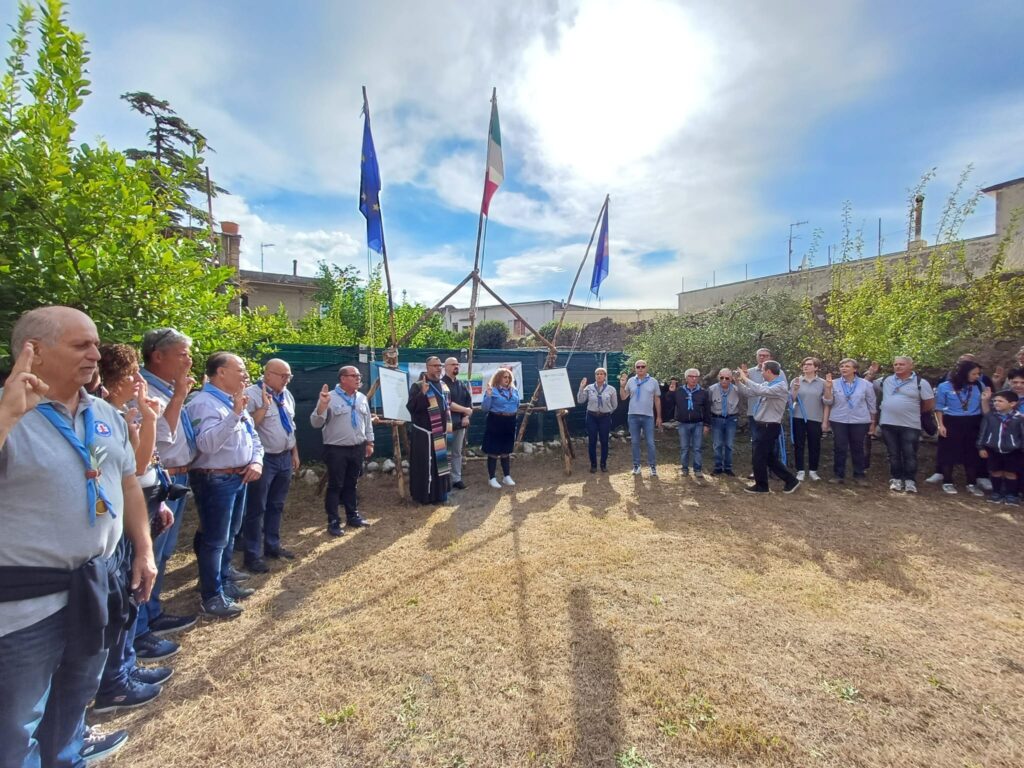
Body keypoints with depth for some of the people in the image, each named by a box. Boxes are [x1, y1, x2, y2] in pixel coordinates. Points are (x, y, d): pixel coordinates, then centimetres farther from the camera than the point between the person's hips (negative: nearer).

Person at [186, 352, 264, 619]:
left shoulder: (235, 402, 13)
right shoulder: (204, 403, -17)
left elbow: (254, 437, 17)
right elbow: (206, 444, -31)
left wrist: (257, 461, 1)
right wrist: (234, 414, -35)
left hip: (239, 477, 10)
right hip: (216, 480, -10)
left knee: (230, 535, 20)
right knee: (215, 539, 2)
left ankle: (223, 582, 36)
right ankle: (212, 596, 15)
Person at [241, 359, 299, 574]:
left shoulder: (287, 395, 10)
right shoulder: (251, 393, -13)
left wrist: (295, 453, 16)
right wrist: (264, 406, -27)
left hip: (284, 458, 7)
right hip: (263, 459, -7)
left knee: (276, 506, 17)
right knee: (256, 508, 3)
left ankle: (272, 546, 30)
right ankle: (252, 555, 14)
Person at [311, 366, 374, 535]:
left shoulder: (362, 398, 8)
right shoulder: (330, 398, -11)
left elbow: (368, 422, 16)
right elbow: (316, 423, -14)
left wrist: (369, 442, 14)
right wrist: (322, 405, -29)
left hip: (357, 448, 5)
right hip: (336, 450, -5)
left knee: (351, 484, 16)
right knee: (335, 486, 2)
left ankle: (352, 516, 27)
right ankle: (333, 522, 12)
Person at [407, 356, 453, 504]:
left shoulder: (444, 386, 10)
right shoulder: (418, 386, -10)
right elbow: (411, 407, -20)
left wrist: (448, 428, 16)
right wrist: (423, 393, -31)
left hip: (441, 433, 7)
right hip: (424, 434, -6)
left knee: (441, 463, 13)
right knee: (425, 465, 0)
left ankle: (440, 493, 25)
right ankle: (425, 494, 13)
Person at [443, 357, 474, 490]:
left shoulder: (463, 384, 14)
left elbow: (469, 402, 11)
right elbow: (447, 404, -16)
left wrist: (466, 417, -5)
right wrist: (465, 410, -10)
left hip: (460, 423, 6)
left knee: (457, 453, 12)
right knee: (444, 453, -1)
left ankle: (457, 478, 19)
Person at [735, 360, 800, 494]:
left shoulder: (780, 387, -17)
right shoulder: (766, 384, 9)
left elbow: (760, 391, -33)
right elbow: (749, 392, 16)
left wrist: (745, 378, -25)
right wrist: (738, 381, 5)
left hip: (769, 427, -9)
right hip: (763, 426, 9)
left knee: (759, 457, 1)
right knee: (770, 457, 15)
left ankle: (761, 486, 16)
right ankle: (791, 481, 25)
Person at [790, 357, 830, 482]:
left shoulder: (822, 383, 1)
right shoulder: (796, 381, 2)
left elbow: (827, 403, 3)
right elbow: (791, 399, -1)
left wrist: (825, 421, 0)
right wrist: (795, 389, -18)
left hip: (815, 419, 0)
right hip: (798, 418, 0)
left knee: (815, 446, 6)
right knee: (799, 445, 3)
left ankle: (813, 471, 19)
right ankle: (800, 471, 11)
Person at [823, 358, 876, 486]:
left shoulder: (866, 384, 2)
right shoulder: (834, 384, 0)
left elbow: (871, 405, 7)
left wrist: (872, 423, 7)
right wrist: (828, 388, -16)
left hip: (860, 421, 0)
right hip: (838, 421, 0)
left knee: (857, 449, 8)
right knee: (840, 449, 3)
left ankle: (859, 475, 19)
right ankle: (838, 474, 12)